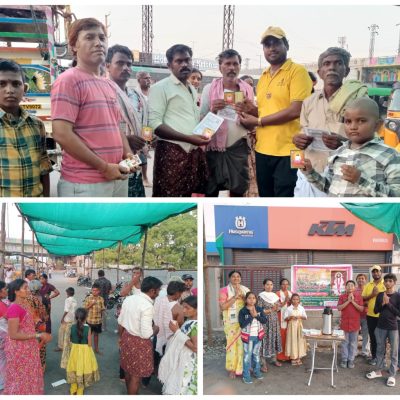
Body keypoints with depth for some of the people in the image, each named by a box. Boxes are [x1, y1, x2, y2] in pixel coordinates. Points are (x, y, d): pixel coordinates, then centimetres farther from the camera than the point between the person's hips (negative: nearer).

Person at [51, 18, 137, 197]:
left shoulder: (110, 85, 15)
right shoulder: (68, 80, -9)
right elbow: (62, 134, -17)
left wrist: (128, 154, 3)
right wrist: (104, 167, -16)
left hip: (117, 178, 8)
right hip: (84, 184, -7)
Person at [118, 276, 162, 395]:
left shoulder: (129, 299, -1)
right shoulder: (147, 306, -25)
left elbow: (120, 322, 9)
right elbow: (146, 334, -27)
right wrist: (155, 329, -7)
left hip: (126, 337, 8)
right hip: (139, 342, -8)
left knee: (128, 370, 25)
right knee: (136, 375, 9)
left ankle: (129, 393, 44)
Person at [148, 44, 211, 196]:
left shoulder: (192, 89, 19)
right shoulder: (160, 87, -5)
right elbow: (154, 124, -14)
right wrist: (188, 138, -20)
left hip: (194, 152, 8)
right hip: (172, 151, -8)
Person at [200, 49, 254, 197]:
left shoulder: (247, 90, 5)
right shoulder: (210, 88, 0)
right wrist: (213, 110, -19)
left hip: (238, 146, 2)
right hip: (215, 146, -2)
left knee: (237, 189, 6)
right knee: (211, 191, 3)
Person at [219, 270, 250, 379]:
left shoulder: (245, 289, 9)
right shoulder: (224, 290, -5)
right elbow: (222, 307, -13)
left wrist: (242, 295, -10)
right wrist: (235, 297, -17)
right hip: (231, 322, -3)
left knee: (244, 343, 5)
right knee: (232, 344, -2)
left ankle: (243, 366, 21)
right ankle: (232, 369, 9)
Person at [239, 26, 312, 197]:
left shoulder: (298, 71, -7)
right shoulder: (263, 77, 15)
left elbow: (296, 111, -17)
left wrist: (257, 121, -12)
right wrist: (252, 111, 0)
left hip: (288, 151, -7)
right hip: (263, 150, 7)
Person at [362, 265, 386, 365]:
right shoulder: (368, 285, 6)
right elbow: (363, 299, 3)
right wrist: (372, 295, -13)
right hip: (371, 315, 3)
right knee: (372, 337, 11)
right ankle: (373, 356, 23)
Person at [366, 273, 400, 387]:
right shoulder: (380, 295, 3)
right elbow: (376, 310, 4)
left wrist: (388, 303, -17)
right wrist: (383, 304, -13)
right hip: (380, 327, 3)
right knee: (380, 350, 13)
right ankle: (378, 371, 25)